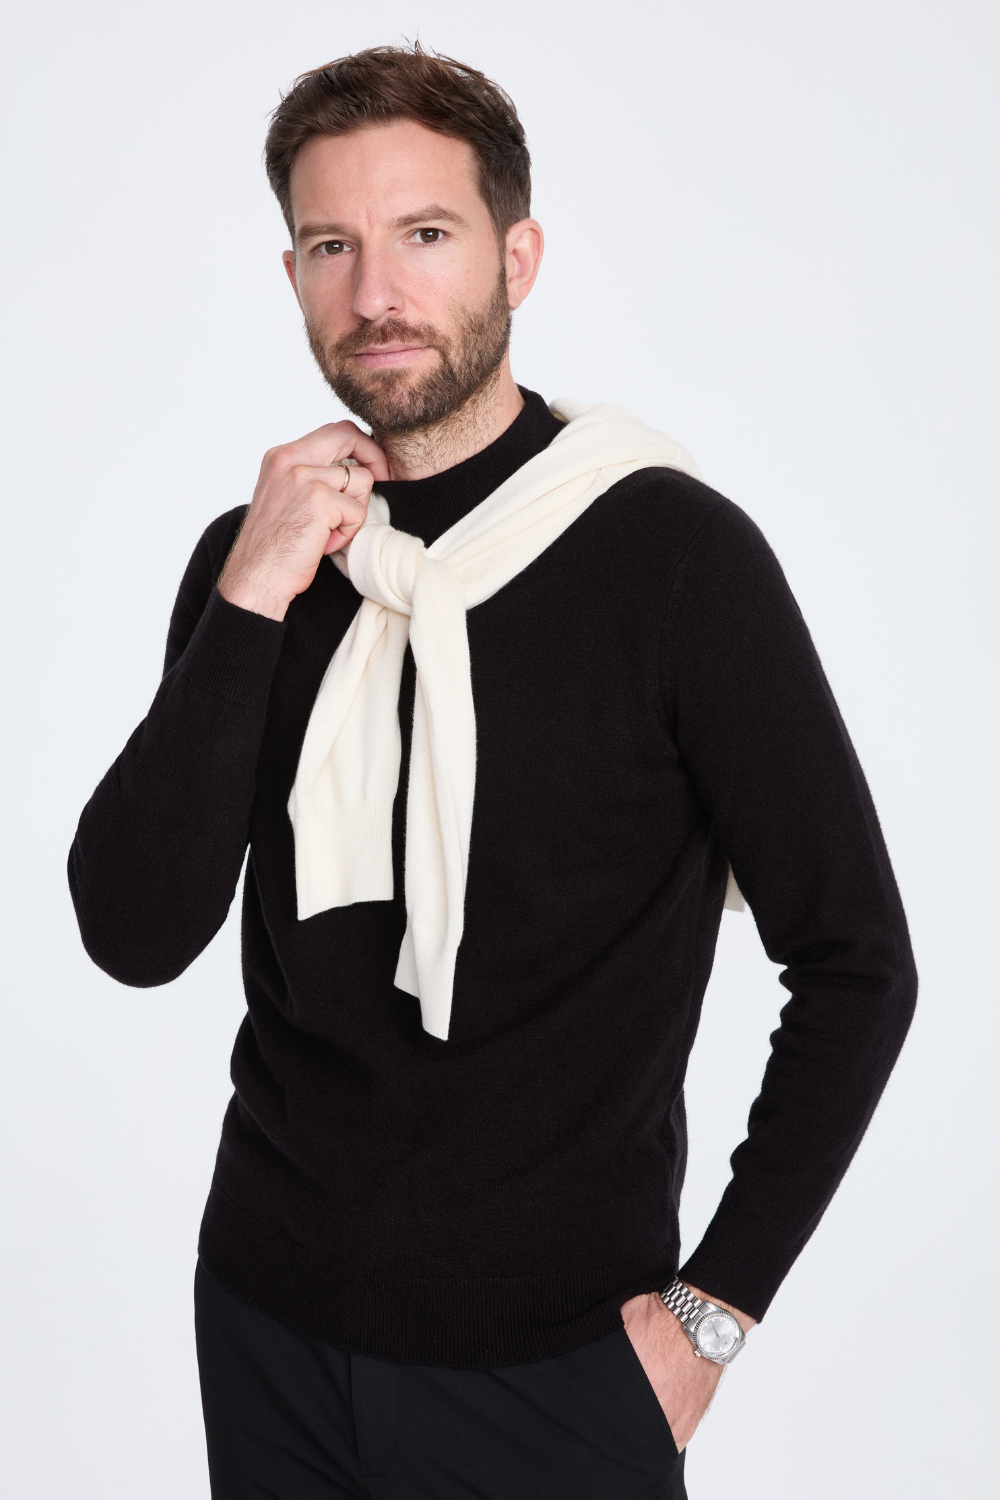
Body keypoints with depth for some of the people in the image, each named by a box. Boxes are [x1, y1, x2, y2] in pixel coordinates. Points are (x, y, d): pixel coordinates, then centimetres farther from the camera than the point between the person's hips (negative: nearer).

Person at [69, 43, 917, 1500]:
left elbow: (856, 964, -9)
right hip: (271, 1320, 4)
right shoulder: (255, 557, 0)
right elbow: (136, 937, -8)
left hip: (554, 1352, -4)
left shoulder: (674, 553, -12)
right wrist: (248, 610, -16)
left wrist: (709, 1311, -12)